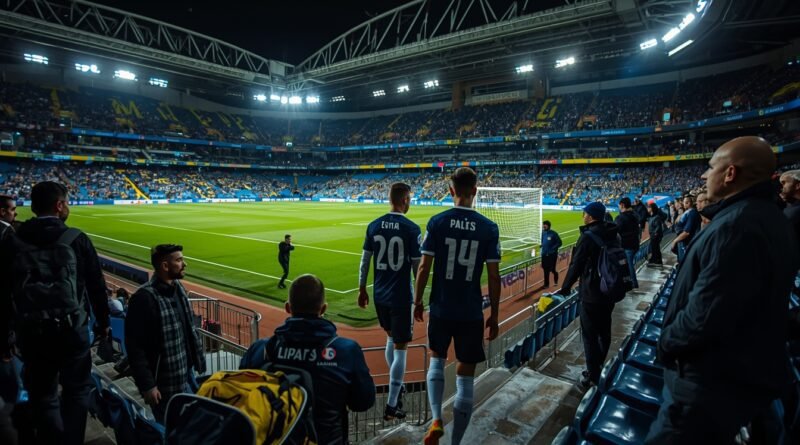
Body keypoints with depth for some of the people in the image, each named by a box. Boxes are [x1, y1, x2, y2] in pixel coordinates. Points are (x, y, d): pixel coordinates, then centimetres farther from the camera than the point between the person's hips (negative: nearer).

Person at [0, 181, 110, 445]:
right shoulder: (76, 239, -8)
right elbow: (96, 285, -4)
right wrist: (103, 322, 7)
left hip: (31, 332, 2)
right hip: (71, 328, -2)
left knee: (42, 396, 15)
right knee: (77, 390, 16)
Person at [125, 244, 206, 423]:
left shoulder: (178, 287, 4)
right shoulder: (144, 298, -22)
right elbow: (135, 347, -19)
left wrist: (197, 361, 14)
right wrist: (146, 385, -18)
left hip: (186, 372, 8)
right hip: (165, 382, -8)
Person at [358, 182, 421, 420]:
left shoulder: (374, 226, 0)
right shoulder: (411, 228, -13)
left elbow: (365, 261, 4)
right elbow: (417, 266, -11)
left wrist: (362, 289, 14)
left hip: (379, 295, 5)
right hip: (401, 297, -5)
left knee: (391, 338, 25)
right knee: (400, 347, 4)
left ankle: (396, 385, 40)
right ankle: (391, 405, 8)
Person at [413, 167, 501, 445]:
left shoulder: (437, 222, -8)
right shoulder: (489, 228, -6)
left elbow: (424, 268, -7)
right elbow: (494, 277, -4)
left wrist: (417, 301, 8)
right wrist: (494, 315, 7)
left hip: (441, 309, 0)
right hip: (472, 313, 0)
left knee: (437, 360, 25)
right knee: (465, 378, 13)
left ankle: (436, 420, 9)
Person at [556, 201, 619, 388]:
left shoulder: (588, 237, -18)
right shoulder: (613, 234, 5)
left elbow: (576, 266, -17)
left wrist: (565, 289, -7)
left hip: (592, 294, -8)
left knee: (590, 335, 2)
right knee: (604, 332, 19)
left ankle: (593, 377, 10)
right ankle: (599, 369, 33)